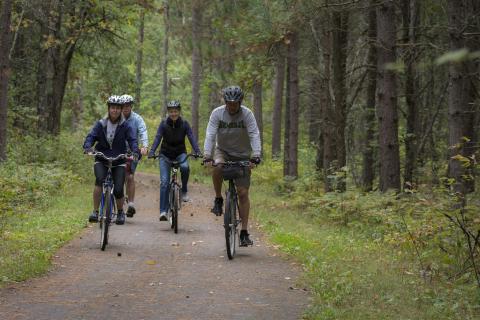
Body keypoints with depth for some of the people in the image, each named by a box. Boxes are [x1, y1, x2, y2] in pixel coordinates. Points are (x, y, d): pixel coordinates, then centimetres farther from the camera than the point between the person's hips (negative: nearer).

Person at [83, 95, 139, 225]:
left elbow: (132, 140, -11)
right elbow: (91, 136, -10)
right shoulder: (101, 124, -1)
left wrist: (135, 153, -30)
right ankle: (95, 212, -22)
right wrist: (87, 148, -31)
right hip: (101, 160, 0)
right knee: (100, 179, -29)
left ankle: (120, 212, 21)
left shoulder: (125, 126, -2)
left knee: (118, 190, -10)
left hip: (119, 161, 0)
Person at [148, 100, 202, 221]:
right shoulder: (164, 124, -9)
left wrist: (198, 152, -32)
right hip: (165, 155, 0)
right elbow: (157, 139, -18)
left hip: (180, 153, 0)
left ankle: (184, 191, -11)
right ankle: (163, 211, -11)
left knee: (185, 167, -34)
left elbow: (192, 139, -15)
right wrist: (151, 153, -34)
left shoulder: (184, 124, -7)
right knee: (164, 182, -13)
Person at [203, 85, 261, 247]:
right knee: (218, 167, -36)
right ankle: (218, 200, -13)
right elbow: (210, 135, -21)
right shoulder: (217, 113, -14)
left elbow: (254, 135, -25)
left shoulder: (247, 114, -16)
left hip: (242, 156, 0)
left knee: (243, 192, -7)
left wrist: (256, 155, -39)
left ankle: (244, 232, -3)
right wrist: (207, 155, -36)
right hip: (223, 151, 0)